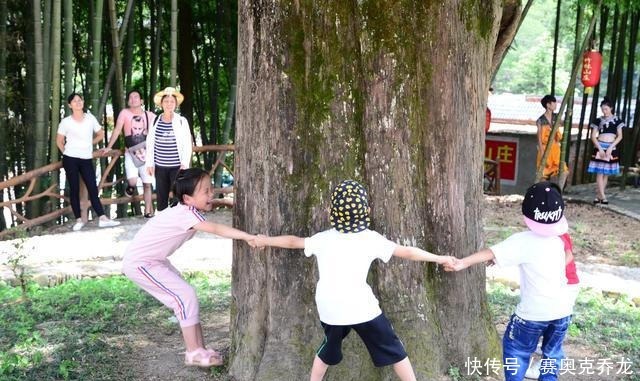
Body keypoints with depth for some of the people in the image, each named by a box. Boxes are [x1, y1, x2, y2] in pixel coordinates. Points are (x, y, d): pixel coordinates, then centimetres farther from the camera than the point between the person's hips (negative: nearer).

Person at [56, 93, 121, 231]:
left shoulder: (91, 118, 4)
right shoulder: (65, 122, -2)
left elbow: (100, 134, 17)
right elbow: (59, 141, 9)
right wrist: (67, 152, 2)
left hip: (87, 159, 2)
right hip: (70, 159, -2)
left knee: (93, 188, 0)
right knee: (74, 189, 2)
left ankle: (102, 218, -1)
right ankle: (79, 220, 7)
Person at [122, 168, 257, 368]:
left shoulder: (187, 209, -2)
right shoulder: (186, 215, -29)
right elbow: (216, 229, -42)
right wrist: (248, 236, -51)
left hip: (154, 259, 10)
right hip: (139, 264, -10)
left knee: (184, 295, 7)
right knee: (186, 296, -11)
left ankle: (199, 348, 12)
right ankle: (194, 353, -2)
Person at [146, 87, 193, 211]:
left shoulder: (182, 121, -3)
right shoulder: (155, 121, 5)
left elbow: (187, 144, -3)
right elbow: (150, 143, 8)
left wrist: (185, 164, -10)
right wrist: (149, 163, 4)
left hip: (177, 167, -3)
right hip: (160, 167, 3)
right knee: (161, 198, 9)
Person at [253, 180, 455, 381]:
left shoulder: (323, 238, 3)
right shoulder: (371, 238, -4)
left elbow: (292, 241, 18)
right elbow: (407, 252, 2)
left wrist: (265, 240, 36)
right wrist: (440, 258, 15)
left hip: (329, 309, 3)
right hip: (361, 307, -3)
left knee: (329, 348, 27)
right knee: (391, 348, 11)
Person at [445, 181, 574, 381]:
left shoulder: (523, 241, -14)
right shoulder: (558, 241, 6)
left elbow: (492, 253, -26)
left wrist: (463, 262, -35)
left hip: (534, 312, -5)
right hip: (562, 310, 5)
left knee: (516, 348, 16)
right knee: (552, 352, 23)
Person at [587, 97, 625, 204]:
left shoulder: (617, 120, 3)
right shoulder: (598, 120, 2)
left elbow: (620, 136, 2)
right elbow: (593, 136, 1)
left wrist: (611, 147, -10)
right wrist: (600, 148, -10)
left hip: (611, 148, 1)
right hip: (600, 147, -1)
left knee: (606, 173, 4)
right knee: (600, 173, -8)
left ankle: (598, 195, 11)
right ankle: (602, 196, -6)